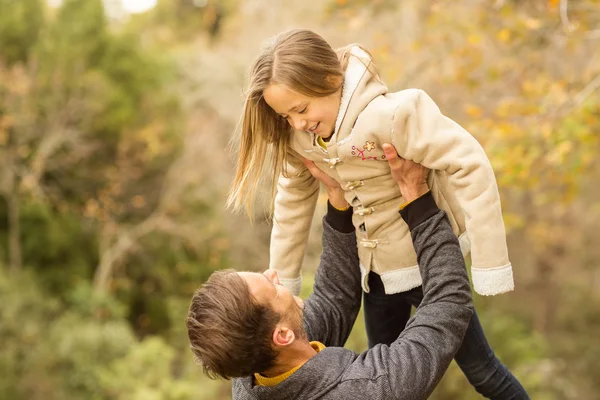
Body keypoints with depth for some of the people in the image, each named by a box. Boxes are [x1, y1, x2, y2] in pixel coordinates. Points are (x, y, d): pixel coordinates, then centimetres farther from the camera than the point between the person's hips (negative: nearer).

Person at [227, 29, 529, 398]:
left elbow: (470, 165, -31)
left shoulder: (388, 114, -31)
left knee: (479, 367, 8)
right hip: (376, 271, 7)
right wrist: (282, 280, 10)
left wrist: (490, 263, -29)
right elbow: (293, 199, 5)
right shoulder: (298, 136, -9)